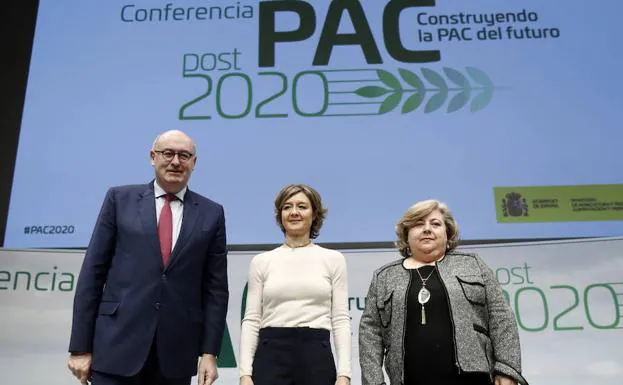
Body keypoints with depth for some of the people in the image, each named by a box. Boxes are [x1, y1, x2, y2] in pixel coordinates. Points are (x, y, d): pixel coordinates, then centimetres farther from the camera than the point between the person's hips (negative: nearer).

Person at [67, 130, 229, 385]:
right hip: (117, 347, -1)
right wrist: (80, 346, -1)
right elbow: (92, 272, 2)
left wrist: (209, 352, 0)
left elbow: (216, 287, 5)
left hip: (176, 354, 1)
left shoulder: (211, 213, 6)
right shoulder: (120, 199, 4)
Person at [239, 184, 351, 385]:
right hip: (270, 357, 0)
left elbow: (341, 319, 2)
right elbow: (251, 320, 5)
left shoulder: (333, 259, 6)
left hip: (317, 357, 0)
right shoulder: (261, 261, 8)